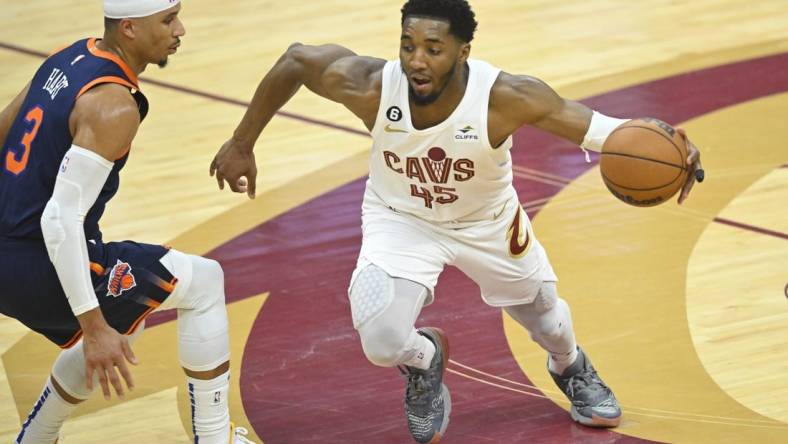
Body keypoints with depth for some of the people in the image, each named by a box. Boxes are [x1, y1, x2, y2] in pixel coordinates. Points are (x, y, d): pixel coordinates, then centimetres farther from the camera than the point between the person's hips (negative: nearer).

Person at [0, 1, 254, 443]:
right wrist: (94, 327, -26)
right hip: (40, 267, -9)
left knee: (114, 329, 32)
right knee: (205, 282, 0)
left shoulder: (71, 58, 8)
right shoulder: (114, 106, -20)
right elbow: (62, 219, -27)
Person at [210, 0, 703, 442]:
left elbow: (596, 128, -36)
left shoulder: (504, 97, -37)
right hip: (400, 219, -1)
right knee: (383, 343, -21)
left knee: (543, 311, 23)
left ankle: (571, 367, 62)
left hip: (488, 222, 1)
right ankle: (424, 362, 19)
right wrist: (242, 144, -9)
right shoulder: (369, 86, -34)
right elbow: (295, 60, -17)